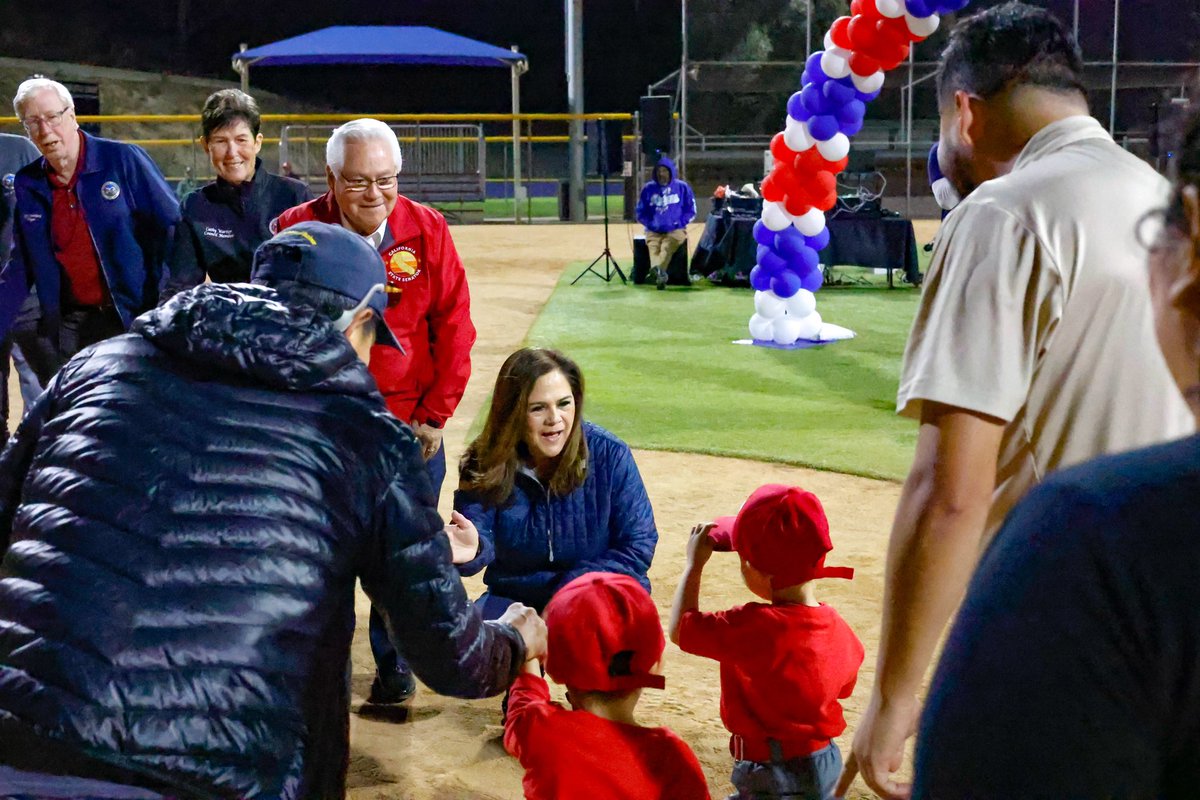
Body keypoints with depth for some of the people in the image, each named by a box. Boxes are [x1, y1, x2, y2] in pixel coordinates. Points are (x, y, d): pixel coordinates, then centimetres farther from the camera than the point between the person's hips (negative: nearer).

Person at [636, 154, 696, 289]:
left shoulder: (682, 187, 8)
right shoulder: (648, 188, 11)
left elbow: (691, 210, 9)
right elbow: (641, 212, 13)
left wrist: (679, 223, -7)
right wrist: (651, 223, -5)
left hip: (675, 230, -1)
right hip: (654, 231, 1)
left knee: (667, 247, -32)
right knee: (653, 247, -31)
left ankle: (657, 271, -57)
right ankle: (659, 272, -58)